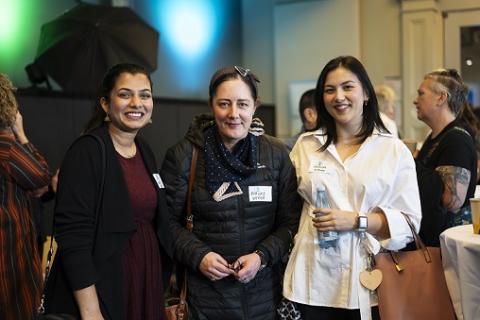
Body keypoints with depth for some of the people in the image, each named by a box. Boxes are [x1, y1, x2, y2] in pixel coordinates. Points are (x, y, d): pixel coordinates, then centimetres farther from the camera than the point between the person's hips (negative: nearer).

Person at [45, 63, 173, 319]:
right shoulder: (86, 152, -13)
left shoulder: (146, 153, 8)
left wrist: (167, 287, 11)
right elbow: (73, 238, -18)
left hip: (149, 283, 7)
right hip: (103, 288, -6)